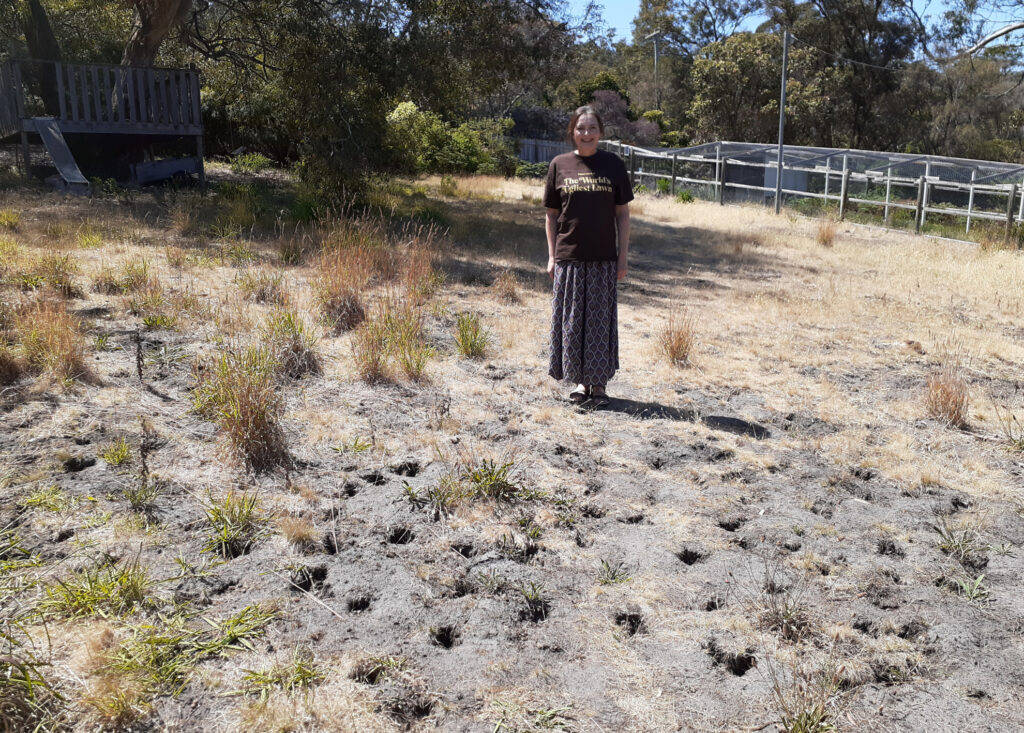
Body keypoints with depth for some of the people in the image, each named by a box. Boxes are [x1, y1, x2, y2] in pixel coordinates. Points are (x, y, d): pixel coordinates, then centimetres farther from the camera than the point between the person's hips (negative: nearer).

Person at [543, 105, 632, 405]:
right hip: (569, 257, 1)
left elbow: (622, 213, 6)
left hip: (604, 257, 0)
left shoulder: (613, 164, 4)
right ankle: (580, 380, 17)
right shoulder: (560, 164, 5)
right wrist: (552, 256, 3)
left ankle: (599, 383, 15)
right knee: (571, 319, 4)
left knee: (601, 319, 4)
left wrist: (623, 256, 1)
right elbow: (551, 214, 8)